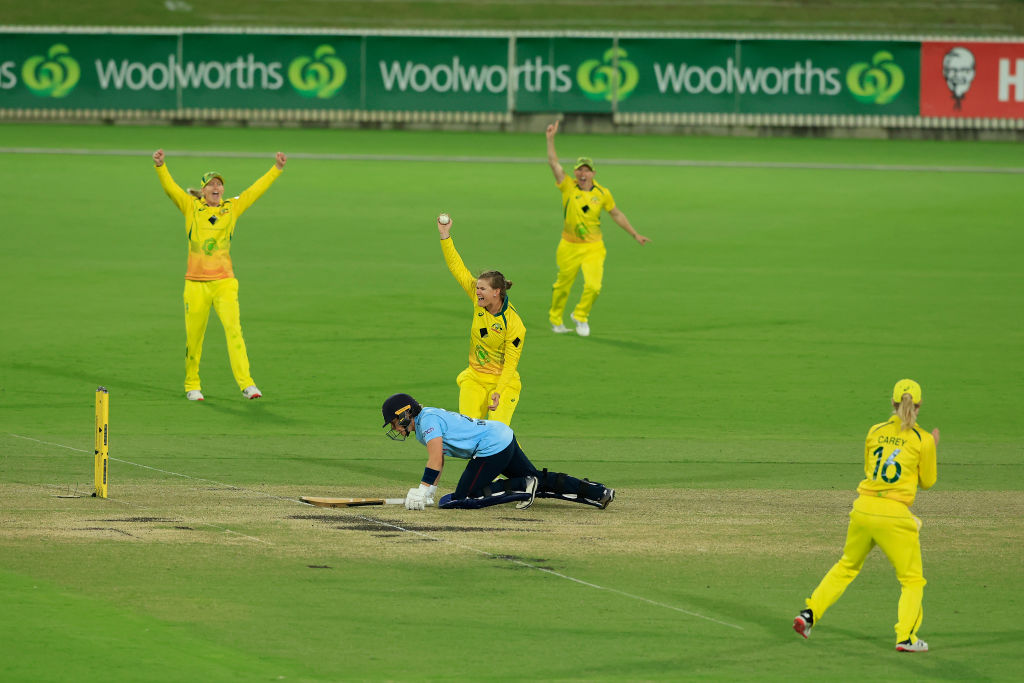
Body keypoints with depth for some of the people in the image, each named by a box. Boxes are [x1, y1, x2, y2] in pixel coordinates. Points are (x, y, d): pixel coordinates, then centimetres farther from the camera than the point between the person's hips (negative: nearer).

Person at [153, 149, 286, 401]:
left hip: (224, 283, 0)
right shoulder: (191, 207, 5)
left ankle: (246, 383, -19)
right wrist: (160, 166, -21)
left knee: (233, 328, -15)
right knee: (194, 336, 3)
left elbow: (256, 190, 10)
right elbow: (170, 188, -6)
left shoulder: (232, 208, 9)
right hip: (195, 283, 0)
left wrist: (276, 169, 5)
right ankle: (192, 385, 19)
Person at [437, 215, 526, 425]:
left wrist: (498, 392, -25)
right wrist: (445, 236, -5)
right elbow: (458, 268, -1)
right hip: (474, 380, 5)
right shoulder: (479, 301, -4)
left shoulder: (514, 324, -19)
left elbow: (511, 363, -16)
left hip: (503, 382, -5)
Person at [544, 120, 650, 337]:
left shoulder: (602, 193, -1)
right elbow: (554, 163, -11)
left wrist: (635, 234, 12)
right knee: (563, 286, 10)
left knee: (593, 285, -14)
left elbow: (616, 214, 11)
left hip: (593, 248, 0)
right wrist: (551, 139, -19)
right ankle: (555, 319, 34)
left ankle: (581, 315, 12)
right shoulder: (568, 187, -4)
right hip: (569, 246, 0)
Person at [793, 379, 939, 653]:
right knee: (912, 579, 9)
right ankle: (906, 636, -4)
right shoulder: (923, 440, -4)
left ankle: (809, 614, 20)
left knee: (846, 566, 25)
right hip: (894, 516, -4)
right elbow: (928, 481, 8)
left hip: (863, 509, 4)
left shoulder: (875, 432, 7)